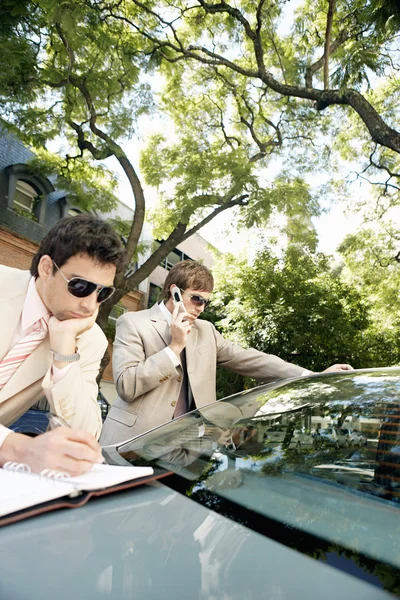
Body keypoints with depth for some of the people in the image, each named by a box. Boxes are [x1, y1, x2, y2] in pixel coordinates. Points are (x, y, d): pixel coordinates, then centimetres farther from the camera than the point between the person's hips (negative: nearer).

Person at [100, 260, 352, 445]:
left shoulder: (206, 331, 12)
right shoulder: (133, 323, -3)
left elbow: (250, 359, 5)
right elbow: (126, 385, -14)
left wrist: (314, 377, -2)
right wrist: (175, 347, -15)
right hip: (134, 444, -3)